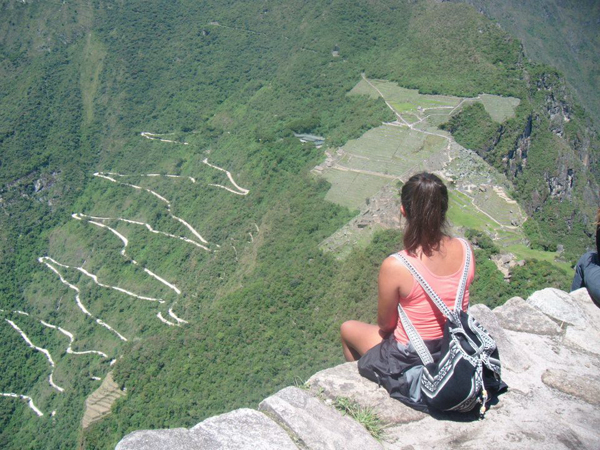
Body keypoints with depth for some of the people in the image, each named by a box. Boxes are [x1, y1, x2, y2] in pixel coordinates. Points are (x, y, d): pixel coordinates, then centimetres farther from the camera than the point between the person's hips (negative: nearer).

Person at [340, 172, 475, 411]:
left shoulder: (395, 267, -30)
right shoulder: (464, 249, -15)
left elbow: (385, 324, -13)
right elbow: (456, 306, 2)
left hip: (412, 363, -5)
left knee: (348, 328, 23)